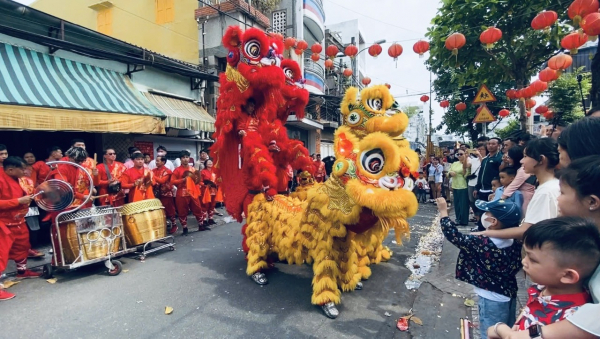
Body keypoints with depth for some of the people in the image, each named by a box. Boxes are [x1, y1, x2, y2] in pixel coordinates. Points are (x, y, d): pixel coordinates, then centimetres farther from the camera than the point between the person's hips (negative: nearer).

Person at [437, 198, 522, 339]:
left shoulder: (482, 243, -28)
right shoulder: (514, 241, -9)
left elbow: (454, 236, -20)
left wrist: (443, 211, -12)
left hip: (492, 300, -7)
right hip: (510, 295, 7)